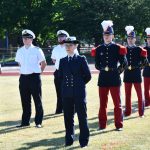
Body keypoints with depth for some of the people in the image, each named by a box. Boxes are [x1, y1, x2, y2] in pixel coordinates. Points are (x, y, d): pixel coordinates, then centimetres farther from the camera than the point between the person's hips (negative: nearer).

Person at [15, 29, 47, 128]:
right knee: (25, 101, 8)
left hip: (34, 77, -4)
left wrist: (38, 72, 4)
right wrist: (25, 70, 14)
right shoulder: (20, 51, 8)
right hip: (23, 78, 4)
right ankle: (25, 122, 15)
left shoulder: (37, 50, -4)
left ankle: (38, 122, 9)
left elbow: (44, 63, 3)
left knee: (37, 100, 2)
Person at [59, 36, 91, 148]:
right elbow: (60, 76, 17)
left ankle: (84, 140, 6)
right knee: (68, 118, 7)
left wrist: (79, 84, 4)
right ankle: (69, 140, 16)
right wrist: (66, 85, 10)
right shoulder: (63, 61, 10)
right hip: (66, 93, 3)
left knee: (82, 117, 0)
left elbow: (88, 76, 1)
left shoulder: (81, 59, 0)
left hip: (79, 93, -3)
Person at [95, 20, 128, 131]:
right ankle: (102, 125, 13)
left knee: (117, 103, 3)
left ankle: (119, 125, 9)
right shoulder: (99, 49, 6)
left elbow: (124, 64, 2)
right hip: (103, 79, 2)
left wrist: (118, 71, -4)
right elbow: (97, 65, 9)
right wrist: (103, 68, -4)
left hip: (114, 78, -2)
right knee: (102, 103, 6)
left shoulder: (118, 48, 0)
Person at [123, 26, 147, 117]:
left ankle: (141, 112, 8)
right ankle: (127, 112, 15)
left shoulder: (139, 50, -1)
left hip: (136, 74, -2)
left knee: (139, 94, 3)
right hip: (127, 75, 2)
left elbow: (144, 62, 1)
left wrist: (137, 67, -8)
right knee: (127, 95, 7)